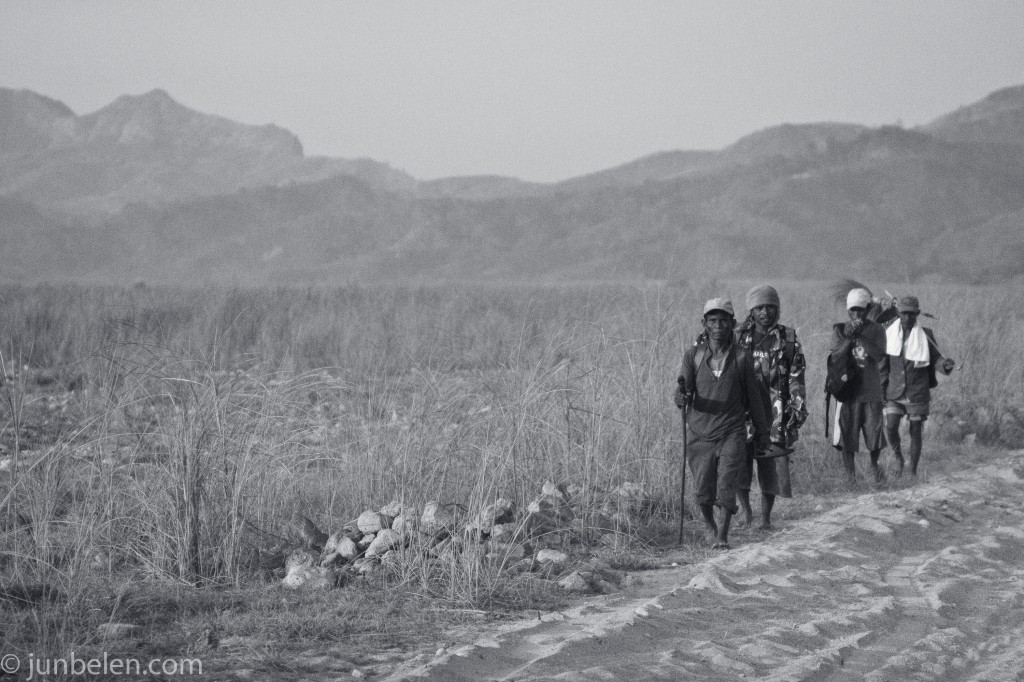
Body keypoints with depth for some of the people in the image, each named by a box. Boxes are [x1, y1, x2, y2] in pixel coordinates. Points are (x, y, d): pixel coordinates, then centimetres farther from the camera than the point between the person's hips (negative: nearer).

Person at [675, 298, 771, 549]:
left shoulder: (741, 357, -1)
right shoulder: (693, 355, 0)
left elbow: (754, 396, 8)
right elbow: (684, 389, -5)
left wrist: (762, 431, 14)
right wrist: (681, 398, -30)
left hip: (731, 432, -1)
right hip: (700, 432, 1)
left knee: (726, 486, -13)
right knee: (703, 489, 6)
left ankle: (723, 534, 4)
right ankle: (709, 525, 36)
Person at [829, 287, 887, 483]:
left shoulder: (876, 330, 1)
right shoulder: (839, 329, 3)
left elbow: (879, 356, -13)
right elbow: (835, 358, -7)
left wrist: (860, 336, -19)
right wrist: (849, 338, -18)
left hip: (871, 390, 0)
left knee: (874, 431, 4)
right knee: (847, 436, -2)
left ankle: (874, 463, 32)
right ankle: (850, 474, 7)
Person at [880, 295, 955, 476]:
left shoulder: (925, 335, -5)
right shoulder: (889, 333, -2)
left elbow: (935, 359, 1)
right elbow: (883, 364, 3)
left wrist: (946, 365, -22)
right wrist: (881, 390, 1)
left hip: (918, 393, -1)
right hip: (895, 392, 1)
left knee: (915, 432, 4)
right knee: (891, 428, -12)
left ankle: (913, 471, 18)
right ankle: (898, 458, 16)